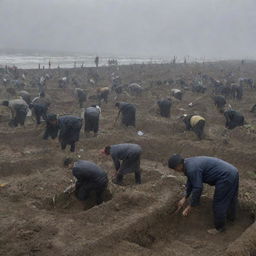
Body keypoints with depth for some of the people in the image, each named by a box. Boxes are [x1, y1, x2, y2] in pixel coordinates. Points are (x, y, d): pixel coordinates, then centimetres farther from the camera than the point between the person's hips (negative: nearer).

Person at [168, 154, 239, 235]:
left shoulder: (192, 169, -22)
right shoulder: (189, 162, 9)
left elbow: (197, 189, -18)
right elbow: (190, 182, 21)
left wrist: (189, 207, -8)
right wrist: (185, 198, 26)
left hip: (226, 177, -10)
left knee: (219, 204, 7)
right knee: (230, 197, 31)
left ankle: (219, 227, 26)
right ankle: (231, 216, 54)